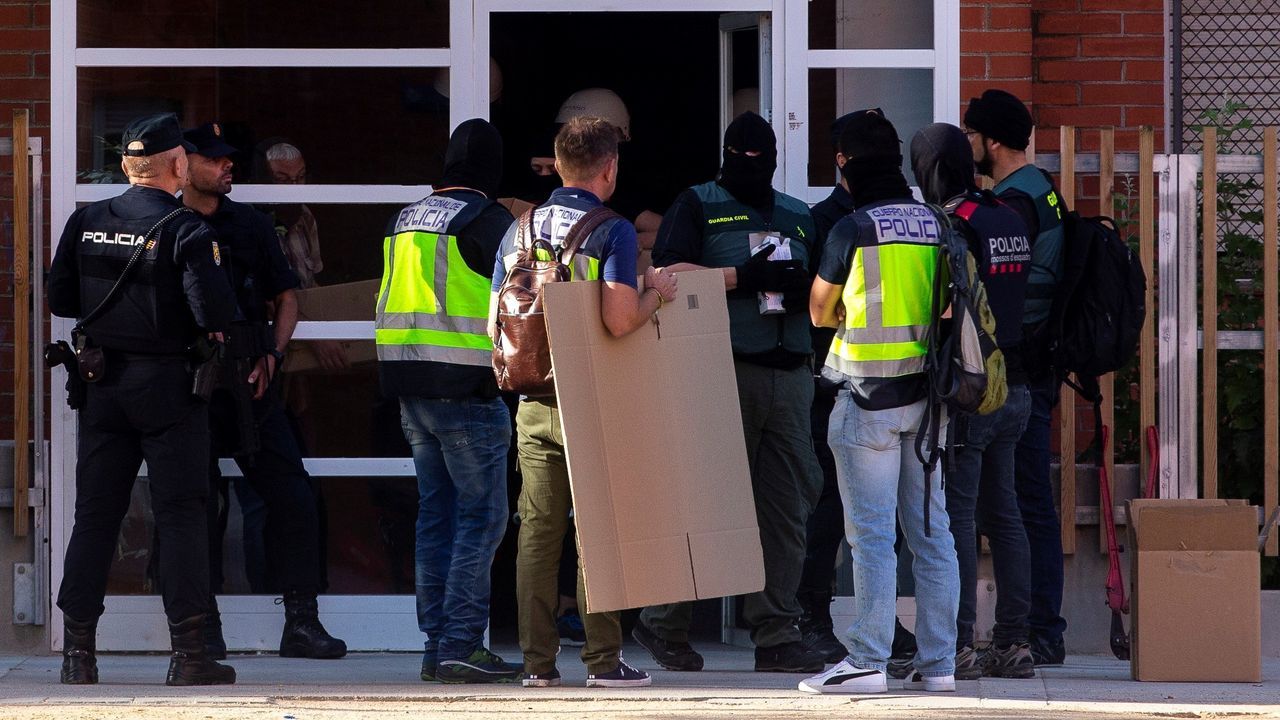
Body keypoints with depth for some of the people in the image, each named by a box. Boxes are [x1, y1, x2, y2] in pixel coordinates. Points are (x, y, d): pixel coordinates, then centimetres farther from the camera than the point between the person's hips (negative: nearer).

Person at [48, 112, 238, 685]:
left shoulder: (86, 223, 3)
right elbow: (213, 311, -19)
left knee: (94, 515, 8)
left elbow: (59, 300, 9)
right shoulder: (184, 231, -12)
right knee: (180, 516, 0)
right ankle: (188, 654, -1)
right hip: (168, 386, -4)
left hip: (103, 385, 4)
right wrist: (218, 326, 2)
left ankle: (78, 651, 7)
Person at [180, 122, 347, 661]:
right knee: (198, 509, -1)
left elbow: (286, 298, 16)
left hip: (249, 383, 3)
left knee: (293, 499, -4)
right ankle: (204, 626, 8)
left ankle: (301, 623, 1)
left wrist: (271, 355, 1)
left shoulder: (250, 226, 12)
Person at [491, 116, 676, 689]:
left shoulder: (518, 231, 9)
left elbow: (495, 325, 10)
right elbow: (619, 321, -20)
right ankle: (603, 659, 2)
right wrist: (655, 295, -1)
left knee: (537, 531, 6)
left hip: (534, 401, 5)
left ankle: (537, 660, 6)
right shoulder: (613, 232, -9)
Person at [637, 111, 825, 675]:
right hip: (726, 370, -5)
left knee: (786, 511, 2)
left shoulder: (799, 218, 22)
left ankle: (776, 636, 5)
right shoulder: (697, 206, 6)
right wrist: (741, 277, -15)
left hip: (791, 373, 5)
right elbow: (668, 273, -8)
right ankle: (665, 623, 5)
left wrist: (802, 287, -1)